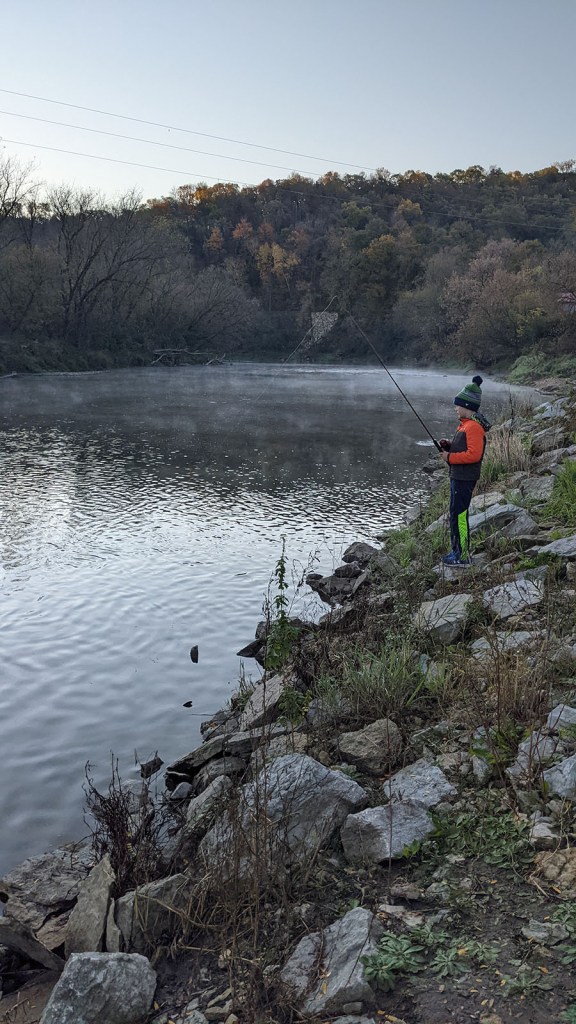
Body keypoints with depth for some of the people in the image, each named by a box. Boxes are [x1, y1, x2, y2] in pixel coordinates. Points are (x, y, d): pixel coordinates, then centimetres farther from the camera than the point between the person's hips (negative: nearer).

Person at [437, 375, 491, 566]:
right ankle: (458, 551, 25)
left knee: (458, 515, -7)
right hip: (458, 476, 11)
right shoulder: (466, 423, 14)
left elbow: (473, 454, -26)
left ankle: (463, 556, 0)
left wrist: (450, 458, -18)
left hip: (464, 479, -11)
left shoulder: (474, 427, -19)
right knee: (456, 514, 16)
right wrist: (449, 446, 6)